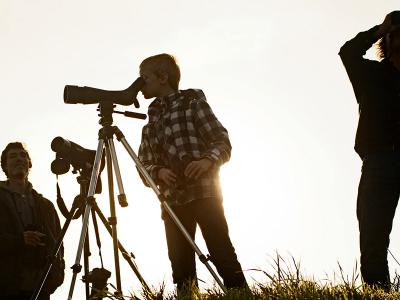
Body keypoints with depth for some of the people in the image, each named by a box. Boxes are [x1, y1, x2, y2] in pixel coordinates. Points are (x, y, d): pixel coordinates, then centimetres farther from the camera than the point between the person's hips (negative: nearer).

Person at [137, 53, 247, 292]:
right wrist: (159, 172, -7)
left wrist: (207, 160, -20)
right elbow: (144, 164, 15)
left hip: (204, 191, -5)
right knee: (181, 266, -2)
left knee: (223, 255, -13)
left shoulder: (193, 102, 6)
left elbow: (222, 141, 0)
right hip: (173, 199, 5)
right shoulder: (151, 122, 20)